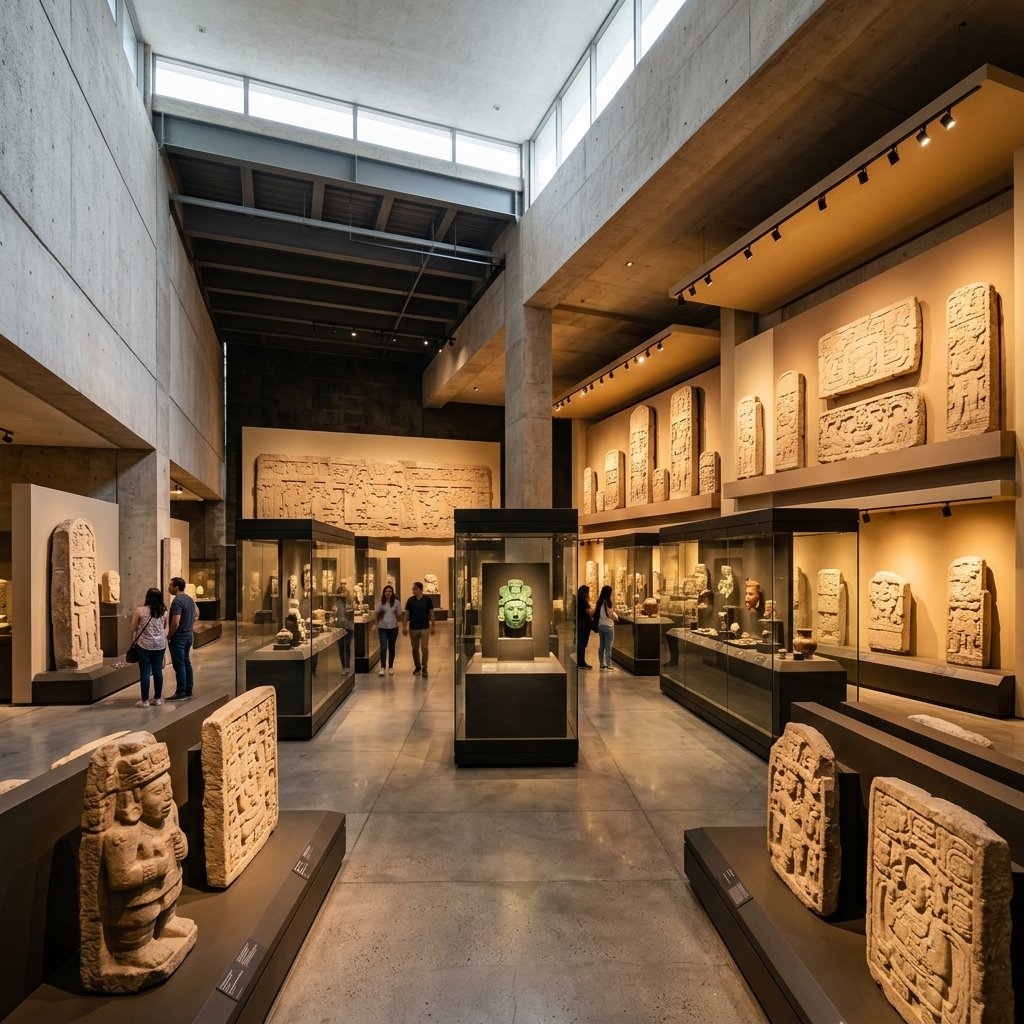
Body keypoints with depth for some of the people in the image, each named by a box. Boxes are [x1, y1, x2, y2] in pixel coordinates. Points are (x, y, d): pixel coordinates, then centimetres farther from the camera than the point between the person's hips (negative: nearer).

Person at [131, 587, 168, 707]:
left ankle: (145, 700, 7)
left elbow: (133, 628, -2)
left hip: (144, 644, -3)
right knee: (158, 671, 10)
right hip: (160, 644, 3)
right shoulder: (163, 611, -1)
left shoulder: (140, 610, -11)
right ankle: (158, 698, 17)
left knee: (145, 672, 2)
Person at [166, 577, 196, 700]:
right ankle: (188, 692, 18)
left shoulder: (177, 601, -19)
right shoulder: (190, 599, 10)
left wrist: (169, 636, -12)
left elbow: (175, 622, -24)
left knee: (179, 665, -4)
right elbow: (194, 618, 19)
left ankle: (180, 693, 1)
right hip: (188, 636, 9)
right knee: (186, 663, 13)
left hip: (178, 637, -9)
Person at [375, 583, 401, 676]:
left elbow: (399, 615, 6)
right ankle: (382, 668, -6)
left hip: (393, 628, 1)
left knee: (391, 648, 10)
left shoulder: (396, 603, 1)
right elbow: (377, 615, 6)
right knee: (383, 648, -10)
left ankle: (390, 667, 21)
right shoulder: (381, 603, 1)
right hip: (382, 628, -1)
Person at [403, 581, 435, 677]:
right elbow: (407, 614, 5)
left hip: (424, 628, -2)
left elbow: (431, 613, 2)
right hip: (413, 628, 2)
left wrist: (433, 626, 0)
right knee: (415, 649, 10)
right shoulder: (410, 600, 2)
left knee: (424, 648, -7)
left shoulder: (427, 600, -3)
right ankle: (417, 667, 26)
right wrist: (404, 627, 1)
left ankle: (424, 668, 3)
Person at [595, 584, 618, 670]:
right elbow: (611, 615, -11)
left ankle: (601, 663, 18)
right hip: (608, 626, -7)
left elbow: (598, 613, 5)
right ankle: (608, 665, 2)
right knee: (608, 647, -1)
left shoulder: (599, 602, 2)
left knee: (601, 645, 12)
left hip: (600, 625, 7)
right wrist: (616, 617, 11)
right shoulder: (608, 602, -17)